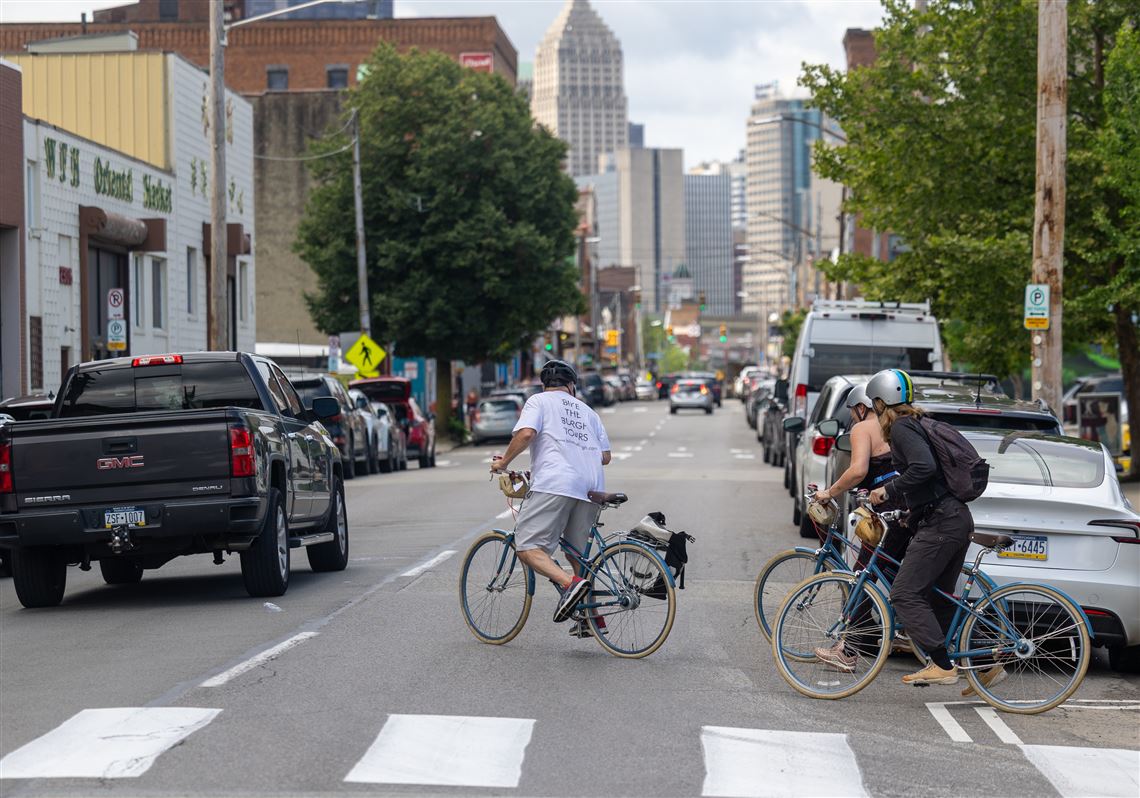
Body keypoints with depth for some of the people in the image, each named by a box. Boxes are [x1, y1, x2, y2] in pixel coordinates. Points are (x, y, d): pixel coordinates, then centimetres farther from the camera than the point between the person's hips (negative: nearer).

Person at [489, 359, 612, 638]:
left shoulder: (539, 401, 12)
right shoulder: (587, 411, 28)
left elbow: (526, 433, -7)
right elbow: (605, 456, 23)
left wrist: (503, 462, 5)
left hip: (555, 483, -6)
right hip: (591, 487, 6)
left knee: (527, 547, -10)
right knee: (578, 551, 18)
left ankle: (570, 584, -32)